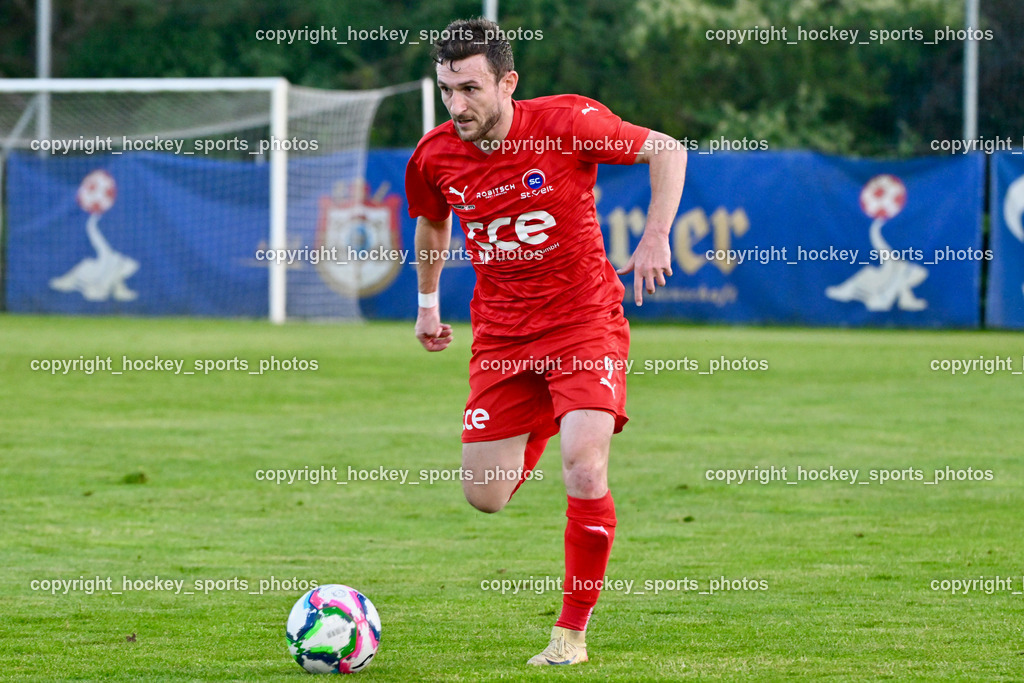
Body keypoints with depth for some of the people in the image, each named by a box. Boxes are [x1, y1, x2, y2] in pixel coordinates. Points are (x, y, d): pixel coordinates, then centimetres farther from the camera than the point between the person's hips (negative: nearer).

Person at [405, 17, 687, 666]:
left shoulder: (568, 123, -17)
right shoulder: (435, 156, -6)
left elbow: (667, 151, -7)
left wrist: (656, 239, -17)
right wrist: (428, 303, 24)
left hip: (585, 324, -4)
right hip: (501, 336, 4)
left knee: (585, 470, -21)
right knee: (486, 497, 3)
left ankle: (573, 631, -6)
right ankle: (539, 431, 42)